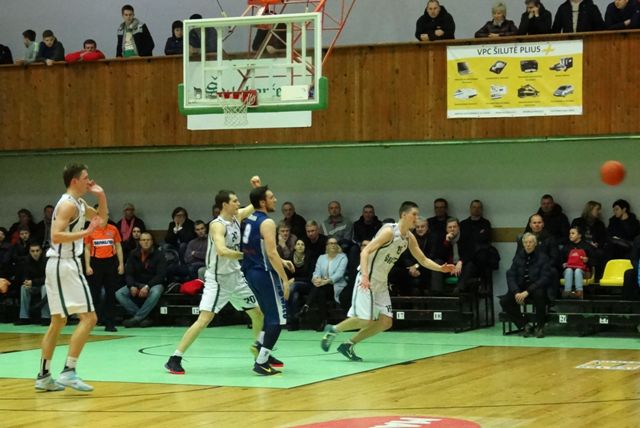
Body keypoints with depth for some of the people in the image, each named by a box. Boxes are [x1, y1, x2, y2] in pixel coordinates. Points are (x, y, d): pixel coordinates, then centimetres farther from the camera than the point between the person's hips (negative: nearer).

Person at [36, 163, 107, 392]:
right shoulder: (68, 204, -14)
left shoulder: (78, 203, 16)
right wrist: (85, 233, -27)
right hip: (65, 264, -10)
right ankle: (68, 372, -17)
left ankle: (44, 376, 16)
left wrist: (101, 195, 13)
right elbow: (56, 236, -24)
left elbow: (101, 216, 29)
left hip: (58, 265, 10)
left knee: (58, 321, 14)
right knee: (88, 317, -12)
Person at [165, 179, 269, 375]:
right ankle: (175, 359, -12)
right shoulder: (217, 225, -20)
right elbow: (221, 251, -36)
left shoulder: (237, 216, 3)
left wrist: (258, 188, 2)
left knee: (258, 313, 13)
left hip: (236, 277, 8)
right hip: (217, 280, -8)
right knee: (204, 319, -16)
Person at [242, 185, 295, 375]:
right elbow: (271, 253, -22)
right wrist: (285, 279, -19)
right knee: (278, 319, -3)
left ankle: (261, 356, 20)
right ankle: (261, 363, -9)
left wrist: (280, 261, 24)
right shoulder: (267, 223, -15)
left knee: (269, 316, 21)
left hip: (251, 272, 9)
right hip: (265, 274, -9)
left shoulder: (248, 219, 13)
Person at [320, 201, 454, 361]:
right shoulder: (389, 231, -18)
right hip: (367, 280, -8)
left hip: (381, 282, 8)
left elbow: (423, 260, 17)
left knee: (386, 322, 1)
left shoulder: (409, 238, 7)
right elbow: (365, 252, -24)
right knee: (365, 320, -15)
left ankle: (349, 345, 10)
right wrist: (365, 276, -37)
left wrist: (440, 268, -1)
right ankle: (332, 330, 8)